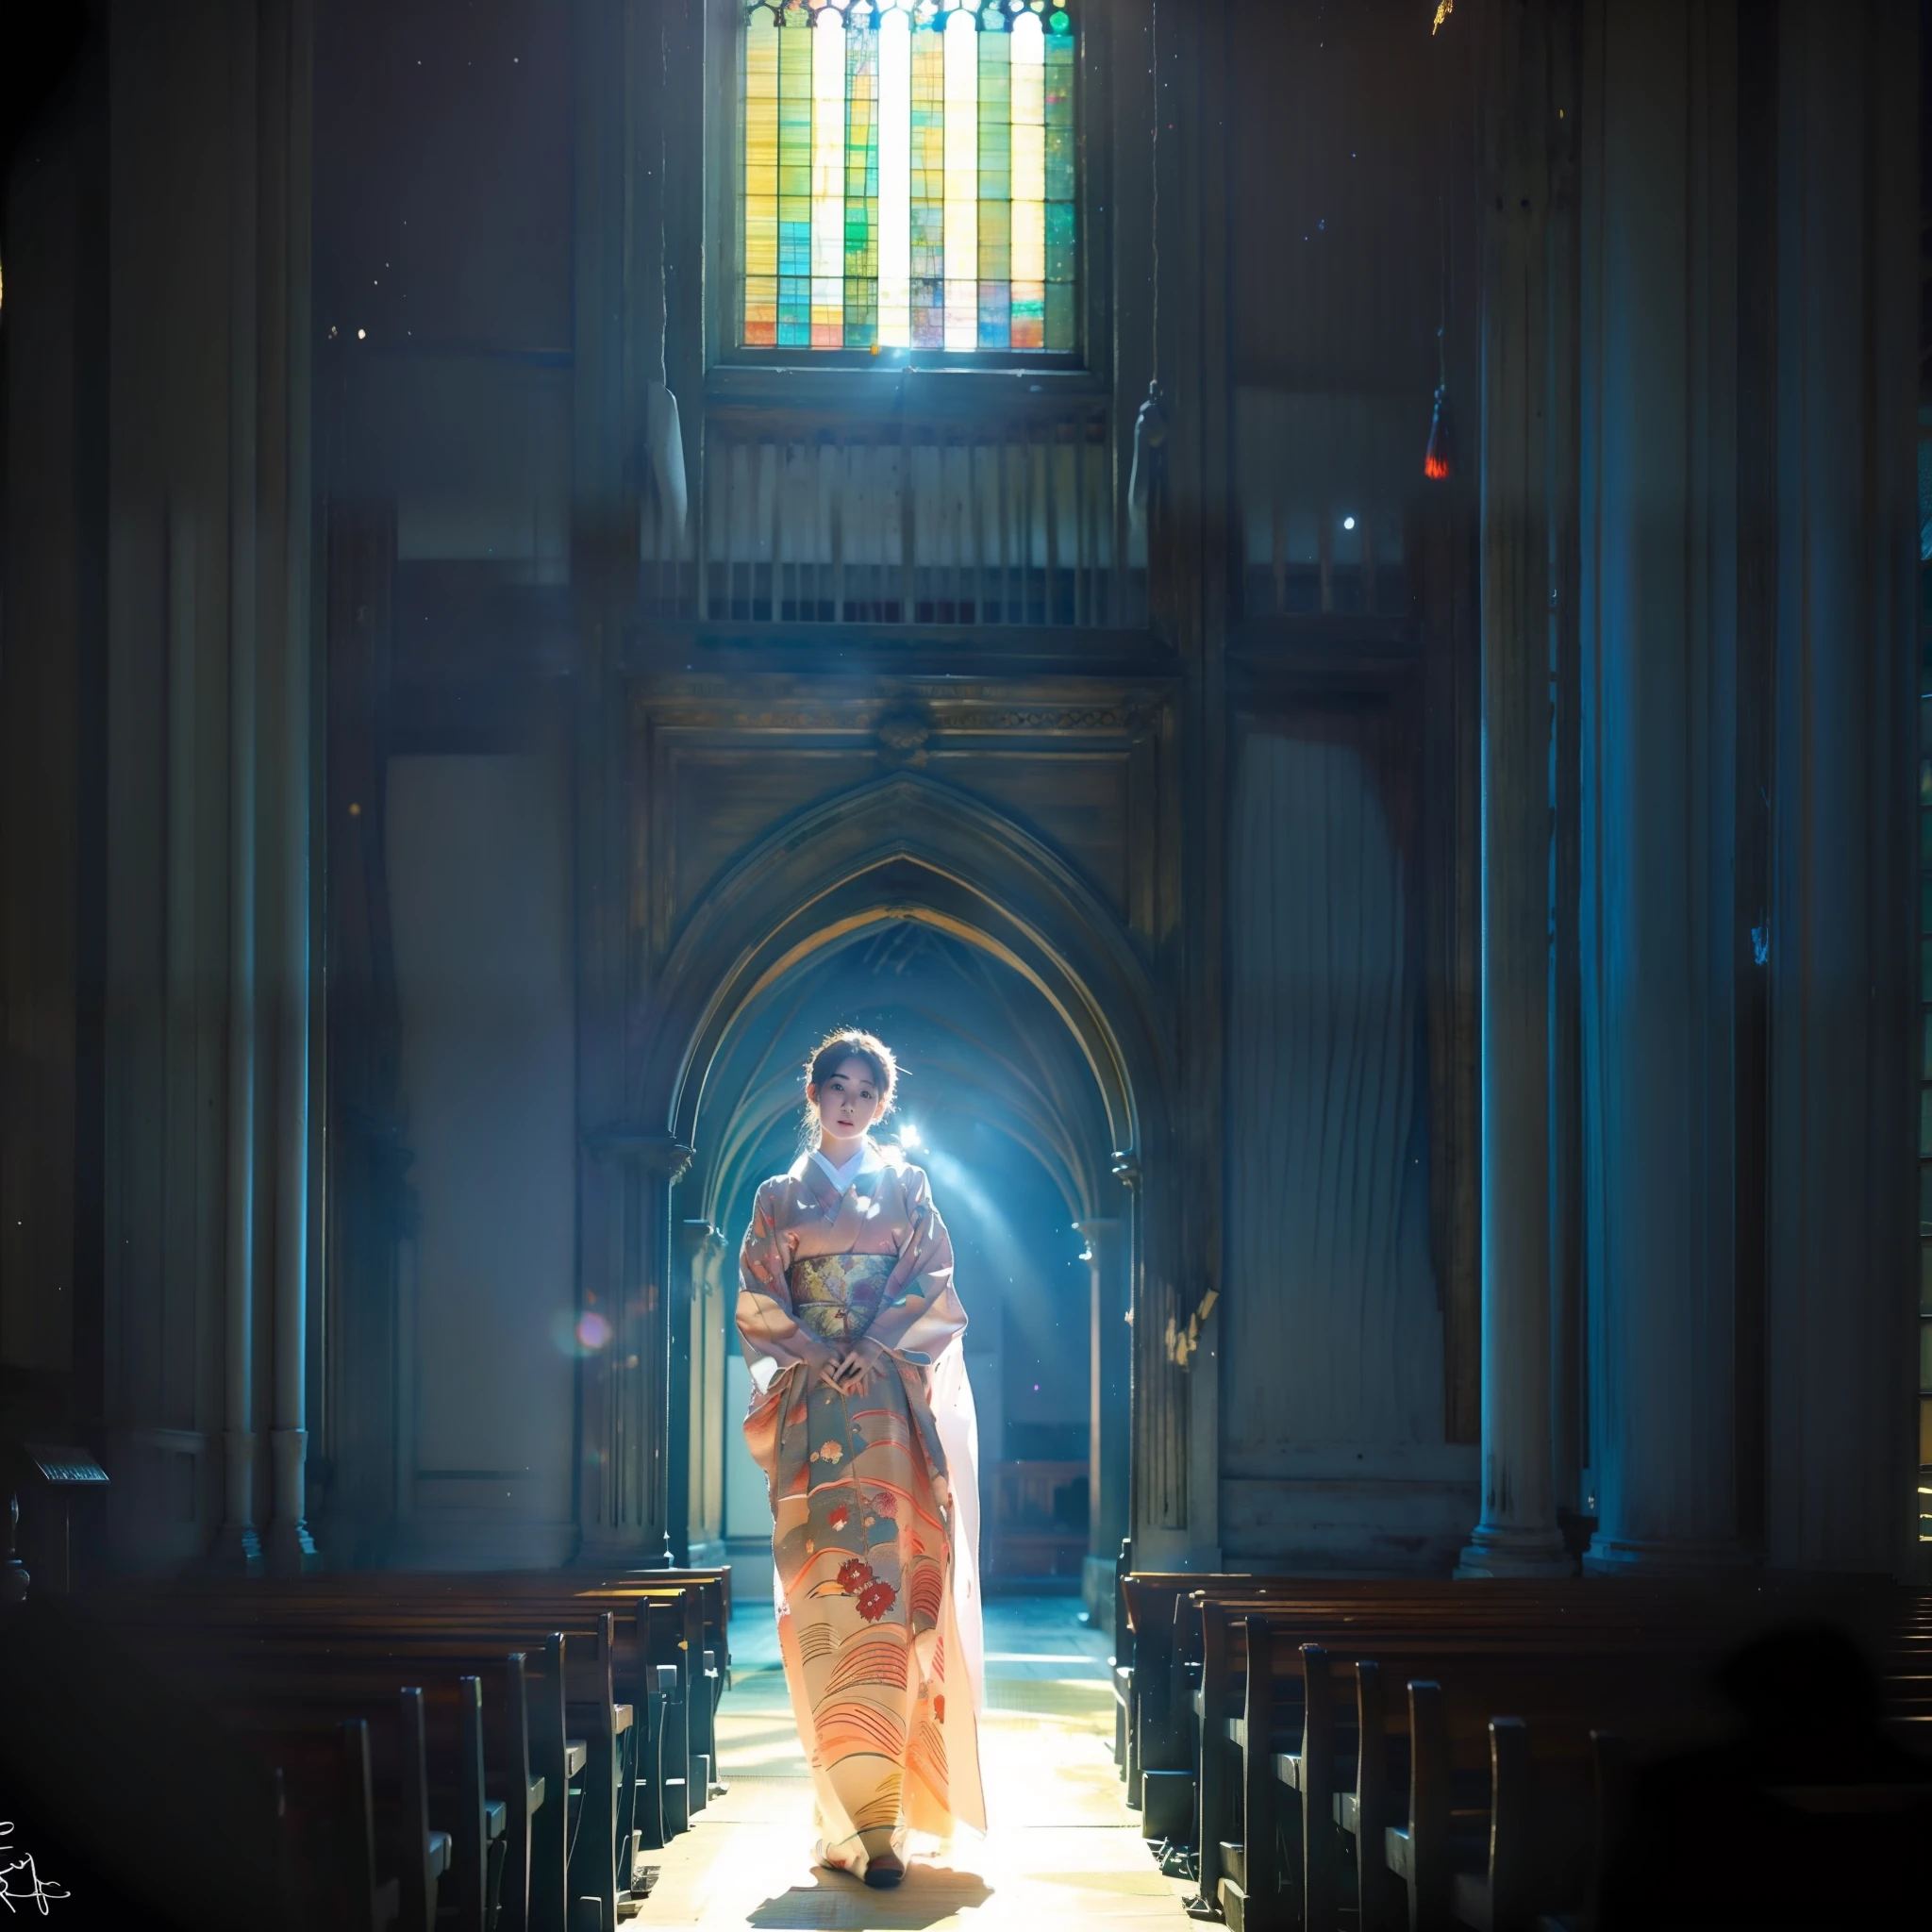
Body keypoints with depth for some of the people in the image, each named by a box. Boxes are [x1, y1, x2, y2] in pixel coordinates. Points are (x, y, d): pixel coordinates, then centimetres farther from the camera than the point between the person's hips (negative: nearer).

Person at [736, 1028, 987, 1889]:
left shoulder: (907, 1188, 12)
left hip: (890, 1408, -1)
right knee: (821, 1589, -6)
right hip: (808, 1412, 1)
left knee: (882, 1578, -12)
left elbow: (933, 1292, 5)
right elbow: (756, 1300, 8)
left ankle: (878, 1818, -15)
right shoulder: (779, 1198, 14)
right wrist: (815, 1351, -8)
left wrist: (871, 1349, -9)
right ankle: (851, 1808, -3)